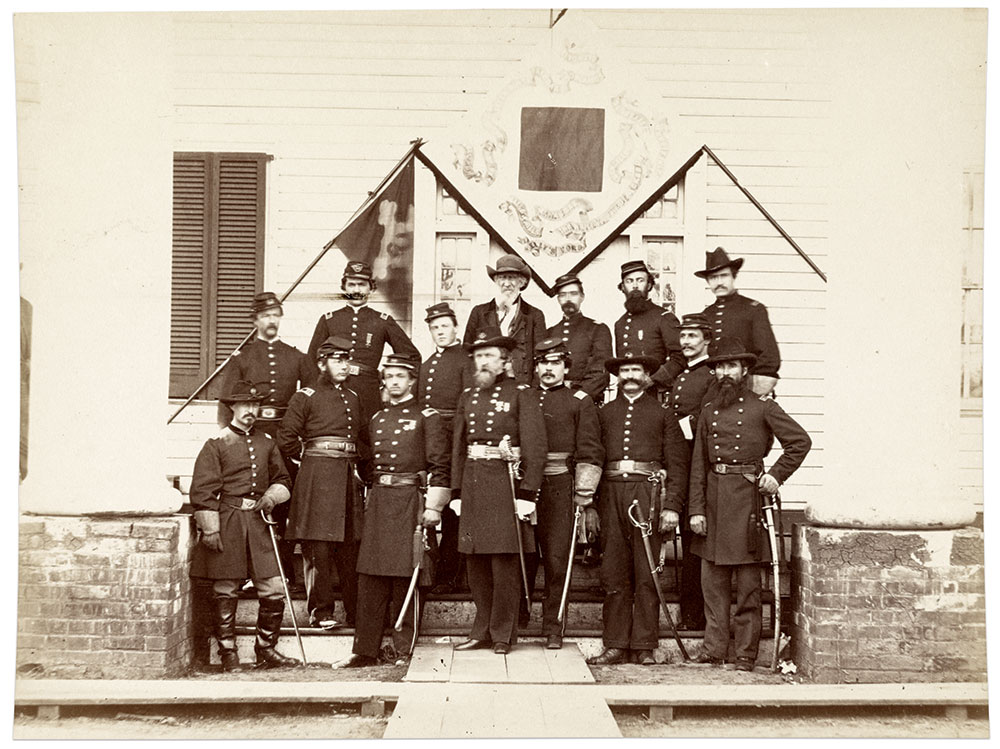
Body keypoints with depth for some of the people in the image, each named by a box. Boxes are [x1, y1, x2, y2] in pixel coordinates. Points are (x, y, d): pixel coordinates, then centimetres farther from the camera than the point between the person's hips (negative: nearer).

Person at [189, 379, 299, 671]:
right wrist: (210, 530, -11)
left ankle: (266, 650, 17)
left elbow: (282, 479, 23)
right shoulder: (216, 444, -2)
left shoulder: (267, 443, 13)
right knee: (226, 593, 3)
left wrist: (272, 495, 1)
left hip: (257, 523, 4)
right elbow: (202, 490, -5)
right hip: (227, 524, -4)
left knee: (274, 591, 0)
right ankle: (228, 654, 16)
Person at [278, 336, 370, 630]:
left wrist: (361, 467, 13)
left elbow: (364, 439, 26)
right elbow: (286, 440, -5)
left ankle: (356, 612, 11)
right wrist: (310, 454, 4)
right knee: (319, 548, -5)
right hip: (317, 479, -5)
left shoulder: (353, 399, 17)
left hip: (349, 479, 5)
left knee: (351, 548, 6)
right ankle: (321, 611, 3)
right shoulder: (306, 397, 0)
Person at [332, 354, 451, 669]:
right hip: (378, 501, 5)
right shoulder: (376, 420, 16)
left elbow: (440, 465, -5)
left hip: (410, 500, -5)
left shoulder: (427, 417, 0)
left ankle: (403, 649, 8)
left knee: (405, 577, -2)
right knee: (370, 577, 3)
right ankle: (365, 650, 9)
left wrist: (433, 507, -11)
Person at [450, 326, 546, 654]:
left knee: (504, 560, -3)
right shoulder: (468, 397, 15)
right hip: (472, 482, 5)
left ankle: (503, 633, 8)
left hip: (505, 480, -5)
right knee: (475, 561, 8)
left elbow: (535, 447, -7)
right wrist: (456, 491, 12)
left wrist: (527, 493, -13)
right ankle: (482, 630, 18)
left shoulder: (520, 394, -2)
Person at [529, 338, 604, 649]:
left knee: (557, 561, 0)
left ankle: (553, 628, 11)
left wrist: (587, 502, -7)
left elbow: (590, 455, 0)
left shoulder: (580, 403, 6)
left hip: (560, 489, -2)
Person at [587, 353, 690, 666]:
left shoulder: (662, 413, 10)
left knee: (647, 575, 0)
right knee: (613, 574, 2)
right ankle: (616, 645, 8)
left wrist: (672, 506, -5)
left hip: (648, 496, -2)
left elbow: (677, 463, 4)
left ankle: (644, 646, 6)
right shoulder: (604, 413, 17)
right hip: (612, 495, 2)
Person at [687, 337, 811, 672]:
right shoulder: (708, 411, 13)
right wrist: (696, 509, 5)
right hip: (713, 498, 4)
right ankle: (714, 647, 15)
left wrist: (776, 475, -6)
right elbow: (698, 465, 11)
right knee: (713, 580, 6)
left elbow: (801, 441, 3)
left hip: (747, 495, -4)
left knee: (748, 583, 0)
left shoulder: (763, 407, 2)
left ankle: (746, 654, 7)